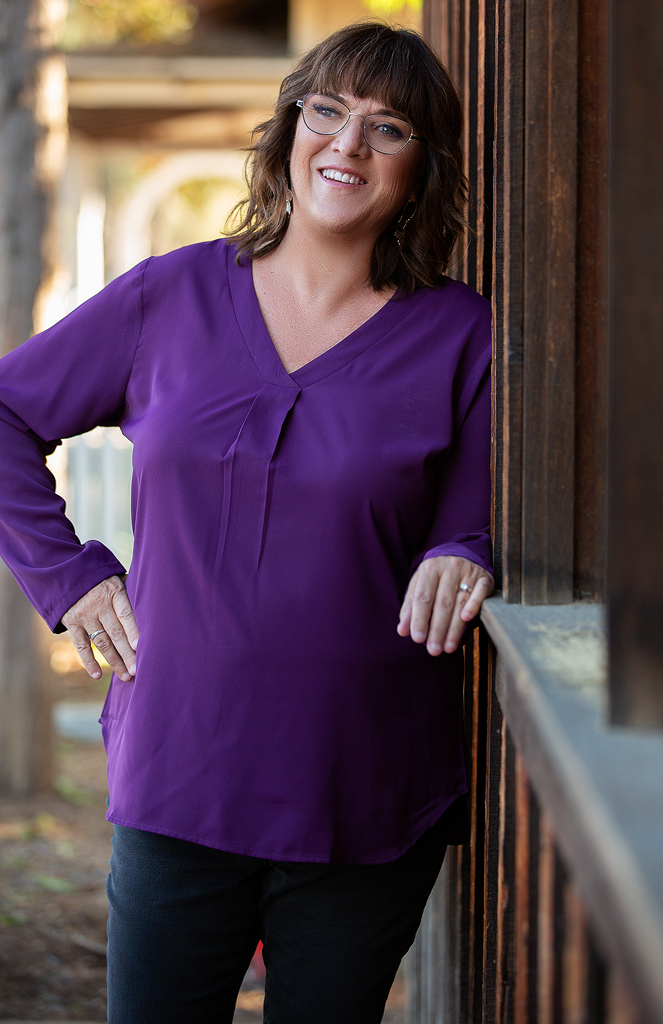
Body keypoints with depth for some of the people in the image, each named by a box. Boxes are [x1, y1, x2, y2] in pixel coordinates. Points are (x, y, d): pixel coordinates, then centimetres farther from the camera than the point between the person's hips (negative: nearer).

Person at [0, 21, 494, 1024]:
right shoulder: (170, 298, 4)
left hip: (365, 813, 0)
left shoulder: (458, 334, 1)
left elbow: (476, 529, 4)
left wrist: (459, 560, -19)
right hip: (177, 787, 1)